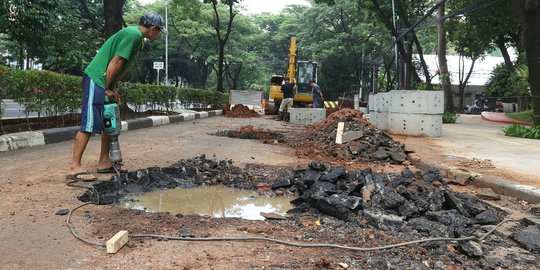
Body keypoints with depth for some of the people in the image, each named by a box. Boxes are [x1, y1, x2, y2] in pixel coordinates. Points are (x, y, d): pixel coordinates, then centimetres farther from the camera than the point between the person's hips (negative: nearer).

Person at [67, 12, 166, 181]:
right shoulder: (133, 34, -14)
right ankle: (74, 168, -9)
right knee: (89, 124, -12)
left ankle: (104, 162, 18)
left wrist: (112, 89, 8)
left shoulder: (137, 38, 17)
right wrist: (107, 89, -13)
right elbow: (116, 62, -19)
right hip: (96, 80, -10)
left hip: (105, 82, 10)